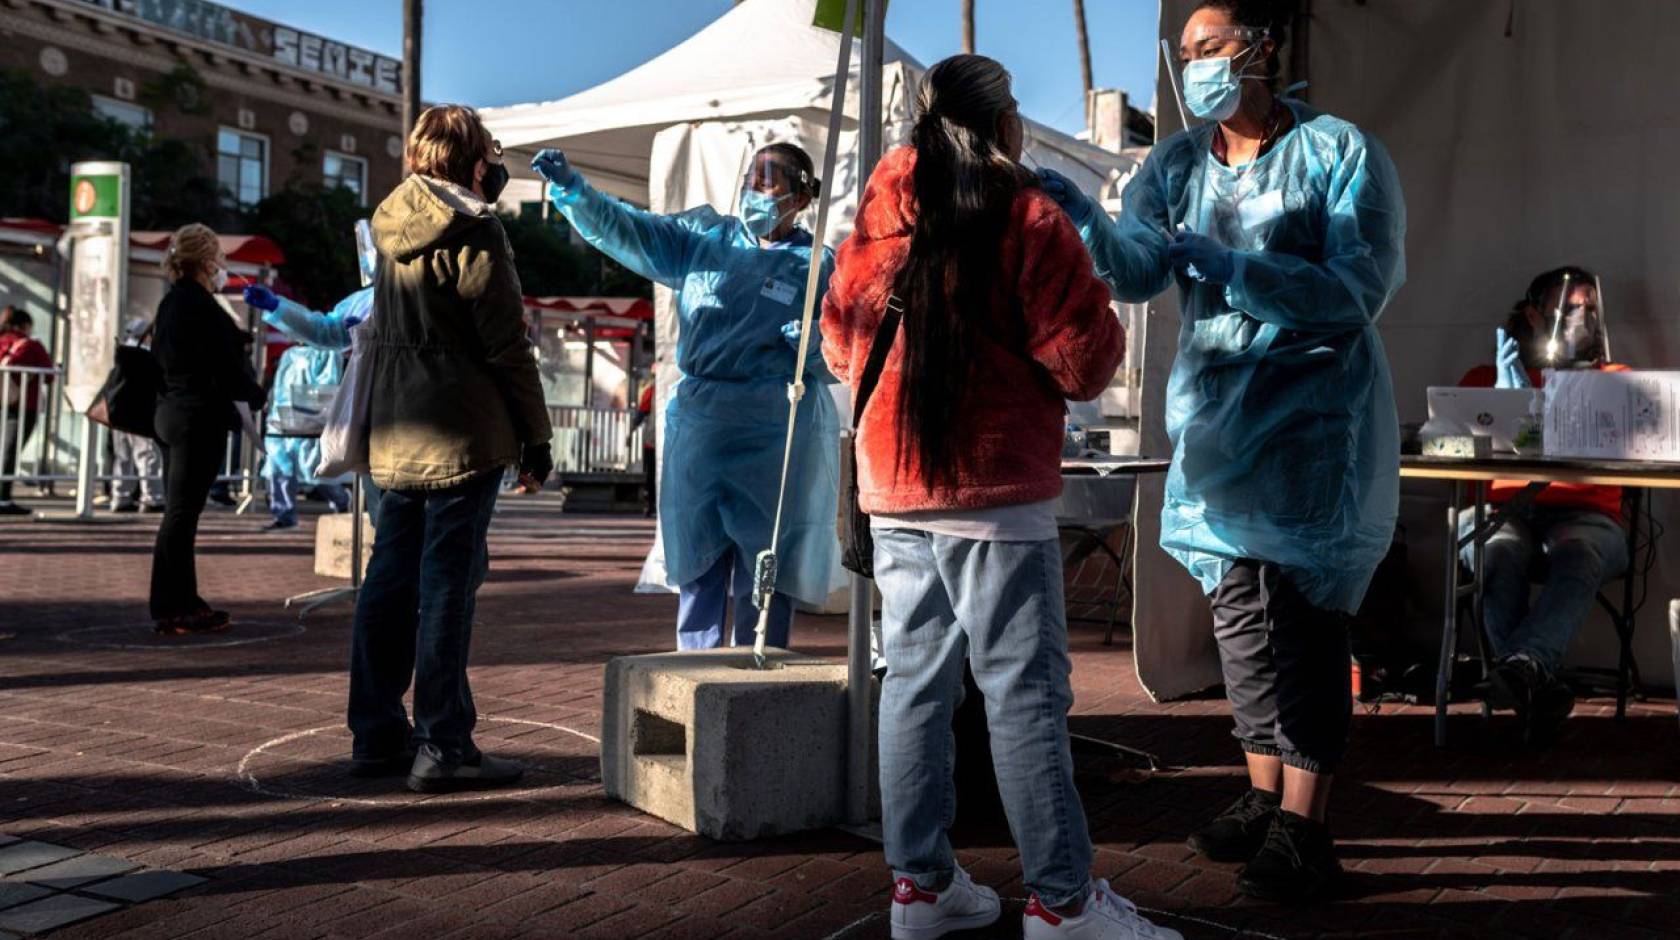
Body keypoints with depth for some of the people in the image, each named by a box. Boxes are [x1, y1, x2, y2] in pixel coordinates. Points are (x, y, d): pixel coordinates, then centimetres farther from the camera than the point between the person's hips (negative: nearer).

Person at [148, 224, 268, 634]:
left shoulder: (171, 303, 14)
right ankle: (172, 609, -2)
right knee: (182, 512, -6)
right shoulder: (202, 307, -15)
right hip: (201, 416, -10)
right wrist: (257, 394, 0)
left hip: (172, 412, 10)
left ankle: (181, 603, 21)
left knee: (179, 511, 13)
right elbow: (226, 368, -18)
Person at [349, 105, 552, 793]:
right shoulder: (474, 237, -11)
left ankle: (377, 734, 20)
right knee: (447, 582, -5)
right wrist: (535, 437, -4)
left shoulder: (392, 224, 11)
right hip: (462, 437, -8)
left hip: (394, 435, 8)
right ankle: (442, 746, -1)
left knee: (391, 577, 12)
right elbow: (508, 348, -11)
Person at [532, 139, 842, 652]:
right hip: (698, 425, 3)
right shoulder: (705, 236, 10)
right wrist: (570, 187, -12)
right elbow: (626, 230, 1)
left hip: (774, 435, -3)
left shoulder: (818, 265, 2)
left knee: (765, 573, 2)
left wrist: (810, 342, -18)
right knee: (698, 566, 8)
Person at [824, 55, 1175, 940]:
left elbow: (840, 344, 16)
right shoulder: (1026, 217, -7)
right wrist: (1091, 303, 12)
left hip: (891, 485, 6)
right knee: (1026, 692, -4)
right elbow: (1084, 361, -8)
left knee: (915, 682, 9)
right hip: (995, 488, -6)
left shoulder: (879, 218, 8)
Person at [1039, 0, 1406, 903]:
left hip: (1313, 411, -5)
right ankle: (1264, 797, 22)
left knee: (1300, 611, -7)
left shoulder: (1339, 152, -6)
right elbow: (1137, 267, -8)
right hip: (1216, 407, 5)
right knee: (1239, 607, 9)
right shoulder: (1177, 163, 7)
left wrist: (1226, 265, -23)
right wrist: (1086, 221, -29)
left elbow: (1357, 291, -15)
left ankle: (1303, 827, 0)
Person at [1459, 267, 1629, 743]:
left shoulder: (1615, 379, 24)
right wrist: (1504, 394, -5)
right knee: (1500, 556, -37)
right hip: (1498, 509, 0)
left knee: (1576, 559, -38)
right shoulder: (1485, 377, 24)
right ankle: (1537, 686, -52)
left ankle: (1520, 665, -60)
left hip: (1582, 513, 0)